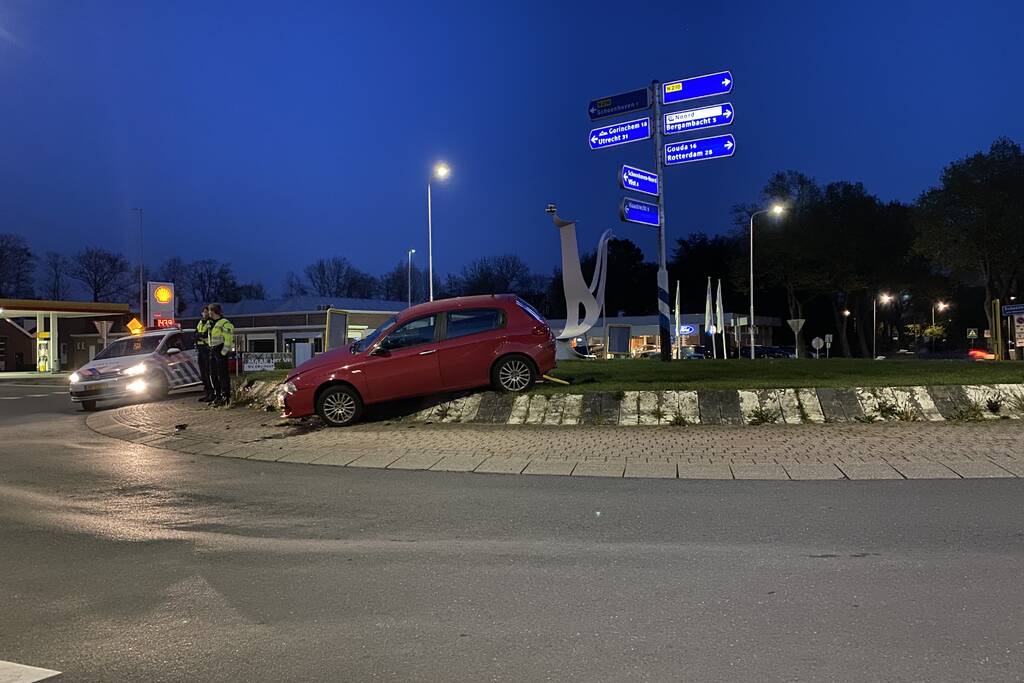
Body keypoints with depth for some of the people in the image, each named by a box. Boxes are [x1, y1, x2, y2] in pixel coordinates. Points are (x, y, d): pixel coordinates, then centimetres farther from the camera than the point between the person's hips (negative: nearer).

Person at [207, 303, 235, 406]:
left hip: (221, 351, -9)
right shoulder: (212, 323, 17)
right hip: (213, 351, 9)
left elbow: (228, 339, -16)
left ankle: (226, 397, -3)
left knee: (223, 375, -7)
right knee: (213, 375, 12)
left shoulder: (225, 323, -11)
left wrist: (223, 352, -19)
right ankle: (217, 396, 20)